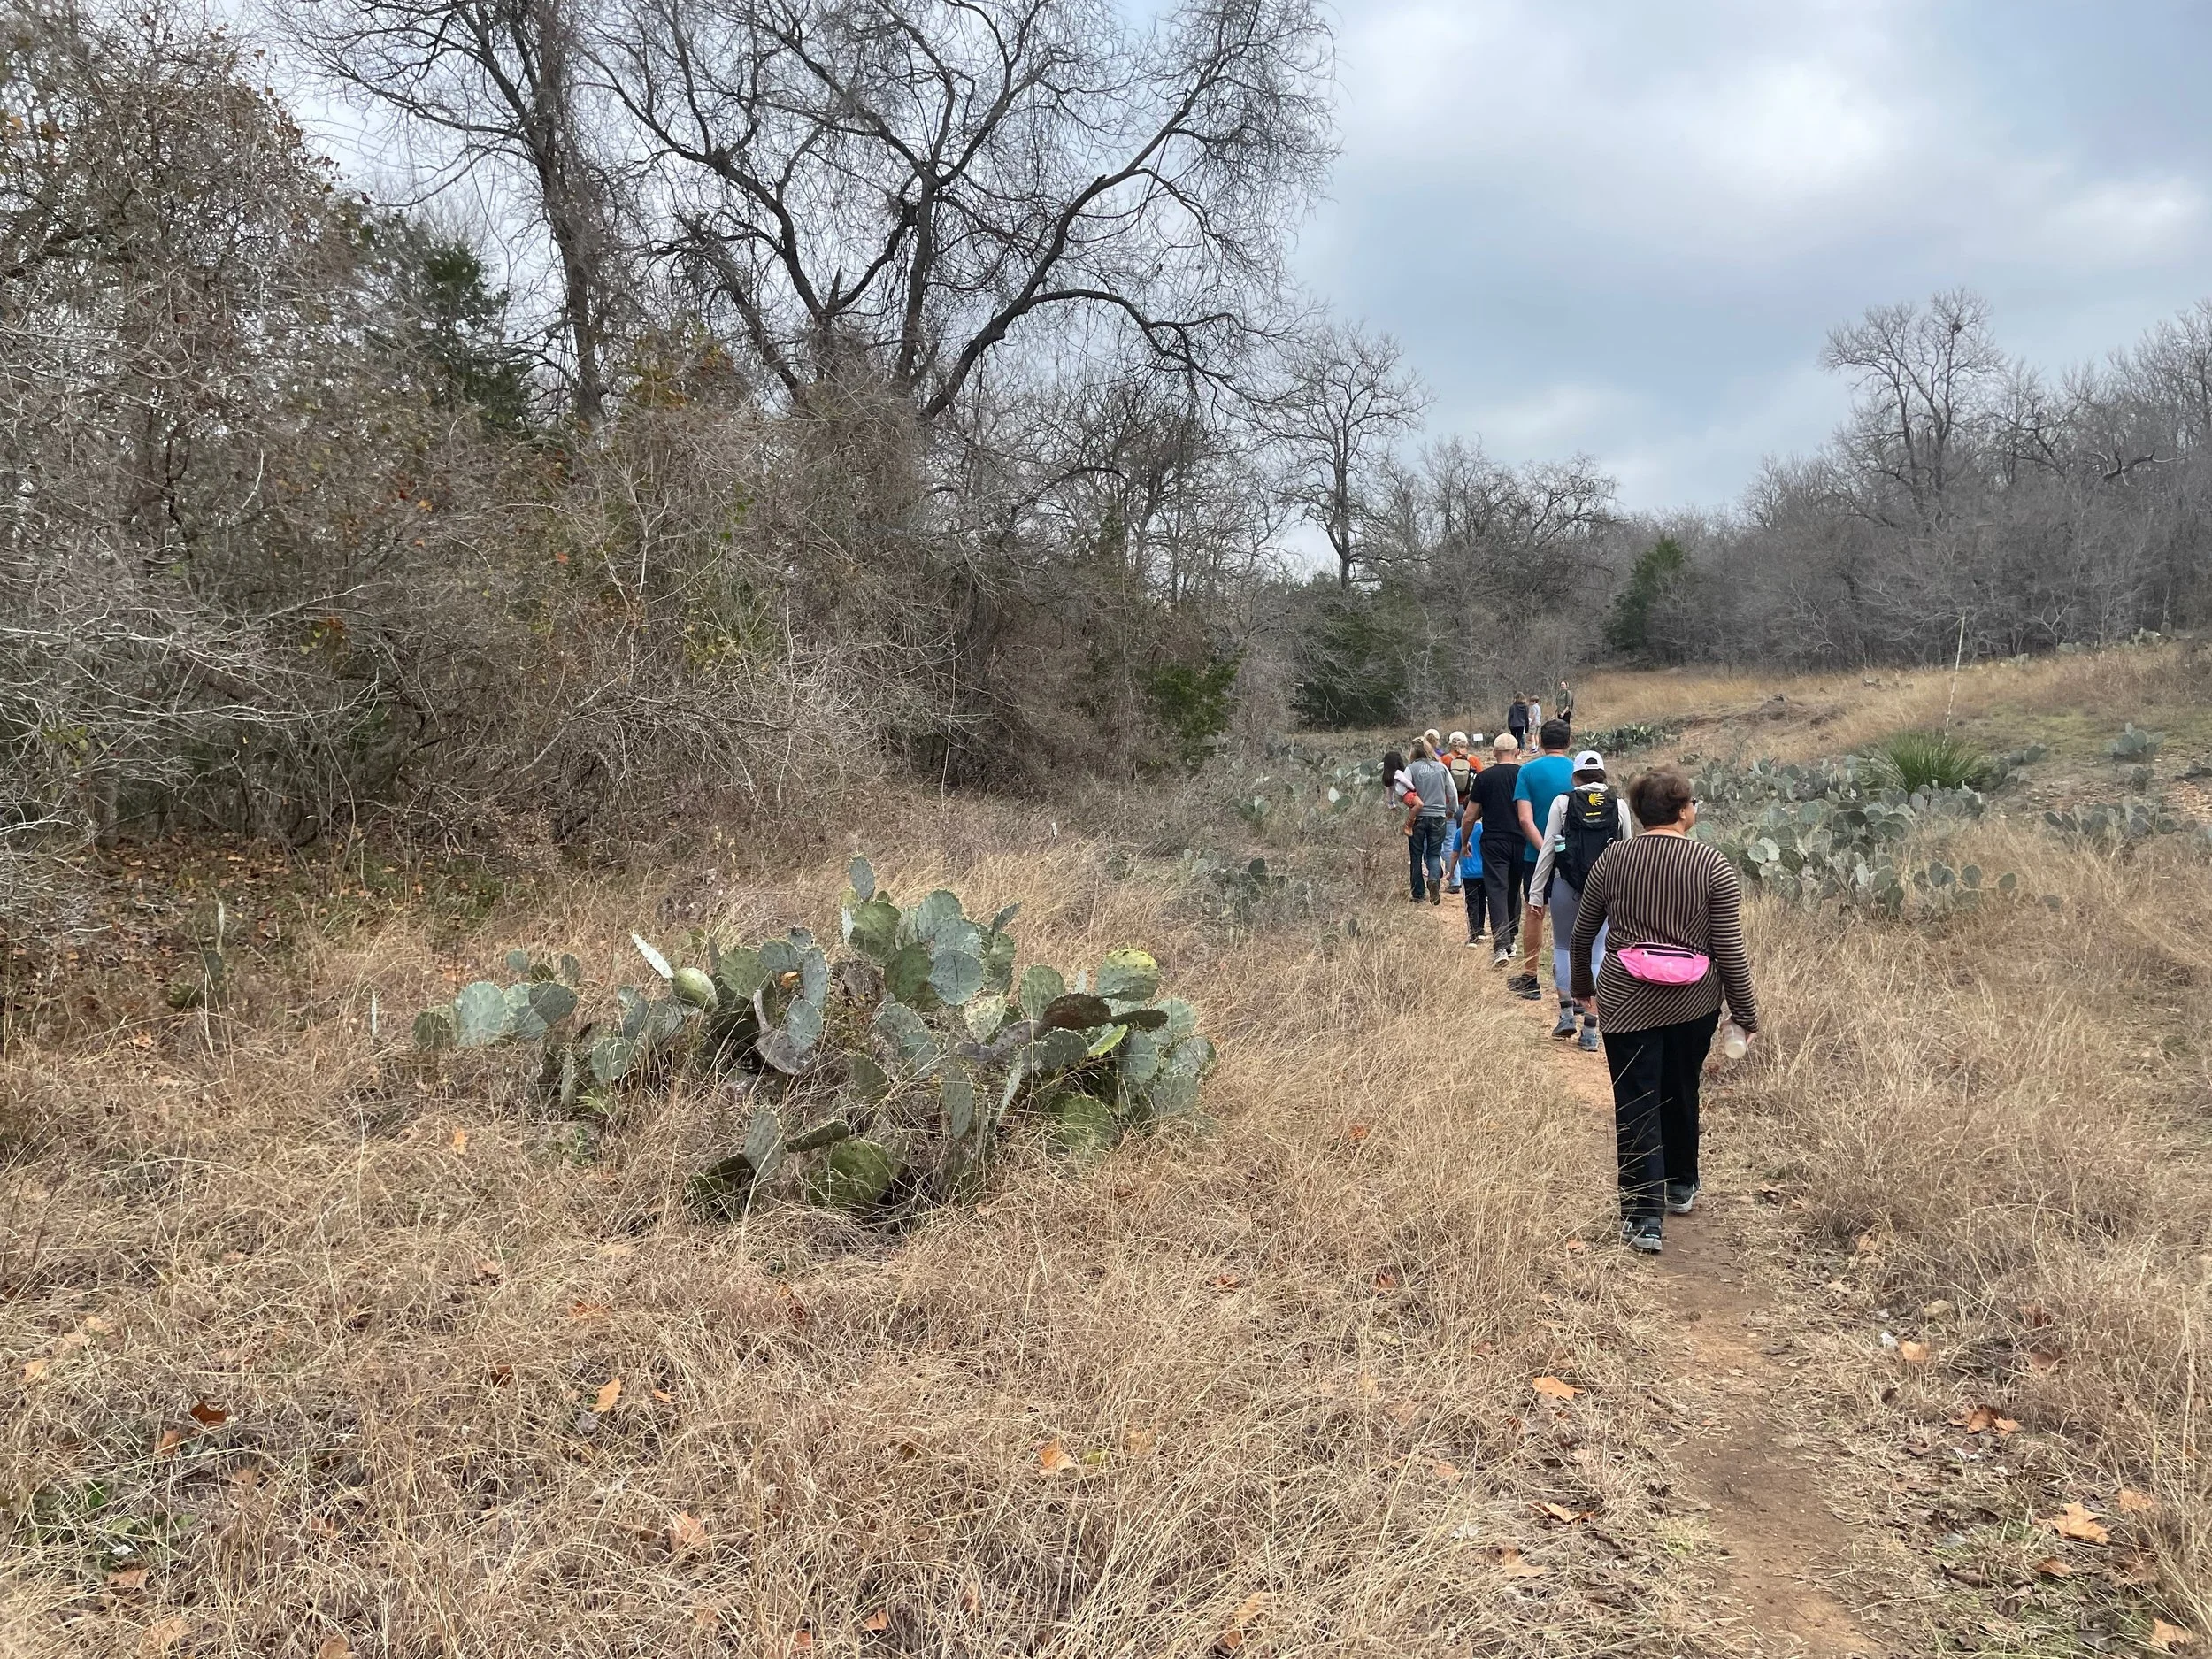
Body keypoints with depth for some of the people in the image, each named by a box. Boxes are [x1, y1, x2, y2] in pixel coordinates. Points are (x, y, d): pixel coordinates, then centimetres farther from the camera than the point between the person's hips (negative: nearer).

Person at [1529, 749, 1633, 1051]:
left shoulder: (1563, 803, -1)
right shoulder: (1619, 805, 4)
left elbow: (1548, 850, -3)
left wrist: (1536, 894, 1)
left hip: (1566, 884, -1)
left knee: (1562, 946, 18)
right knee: (1597, 954, 5)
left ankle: (1566, 1014, 13)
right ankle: (1590, 1030, 3)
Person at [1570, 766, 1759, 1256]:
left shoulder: (1612, 858, -3)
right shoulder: (1714, 864, -7)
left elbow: (1582, 932, 7)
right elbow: (1730, 950, -6)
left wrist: (1581, 983, 24)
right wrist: (1746, 1012, 4)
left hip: (1626, 1000, -1)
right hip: (1695, 1002, 1)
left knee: (1637, 1104, 3)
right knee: (1682, 1094, 21)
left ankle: (1643, 1218, 0)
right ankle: (1681, 1187, 39)